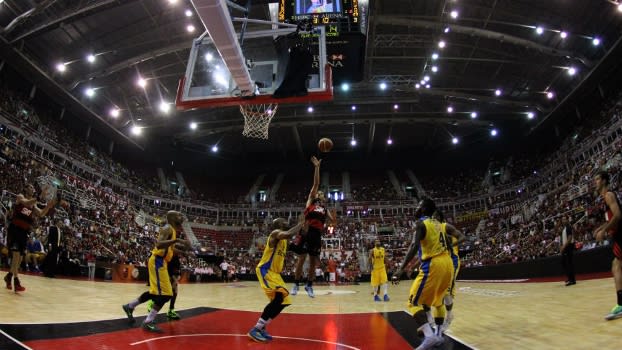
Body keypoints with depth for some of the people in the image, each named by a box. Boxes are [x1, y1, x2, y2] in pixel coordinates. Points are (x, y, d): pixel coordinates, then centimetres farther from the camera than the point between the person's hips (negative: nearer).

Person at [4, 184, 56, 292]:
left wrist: (49, 205, -14)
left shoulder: (34, 205, 15)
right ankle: (16, 282, -17)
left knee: (20, 257, 11)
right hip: (15, 229, -6)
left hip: (24, 232, 7)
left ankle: (9, 276, 33)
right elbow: (27, 203, -24)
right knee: (16, 254, -16)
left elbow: (41, 214, 1)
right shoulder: (20, 197, -2)